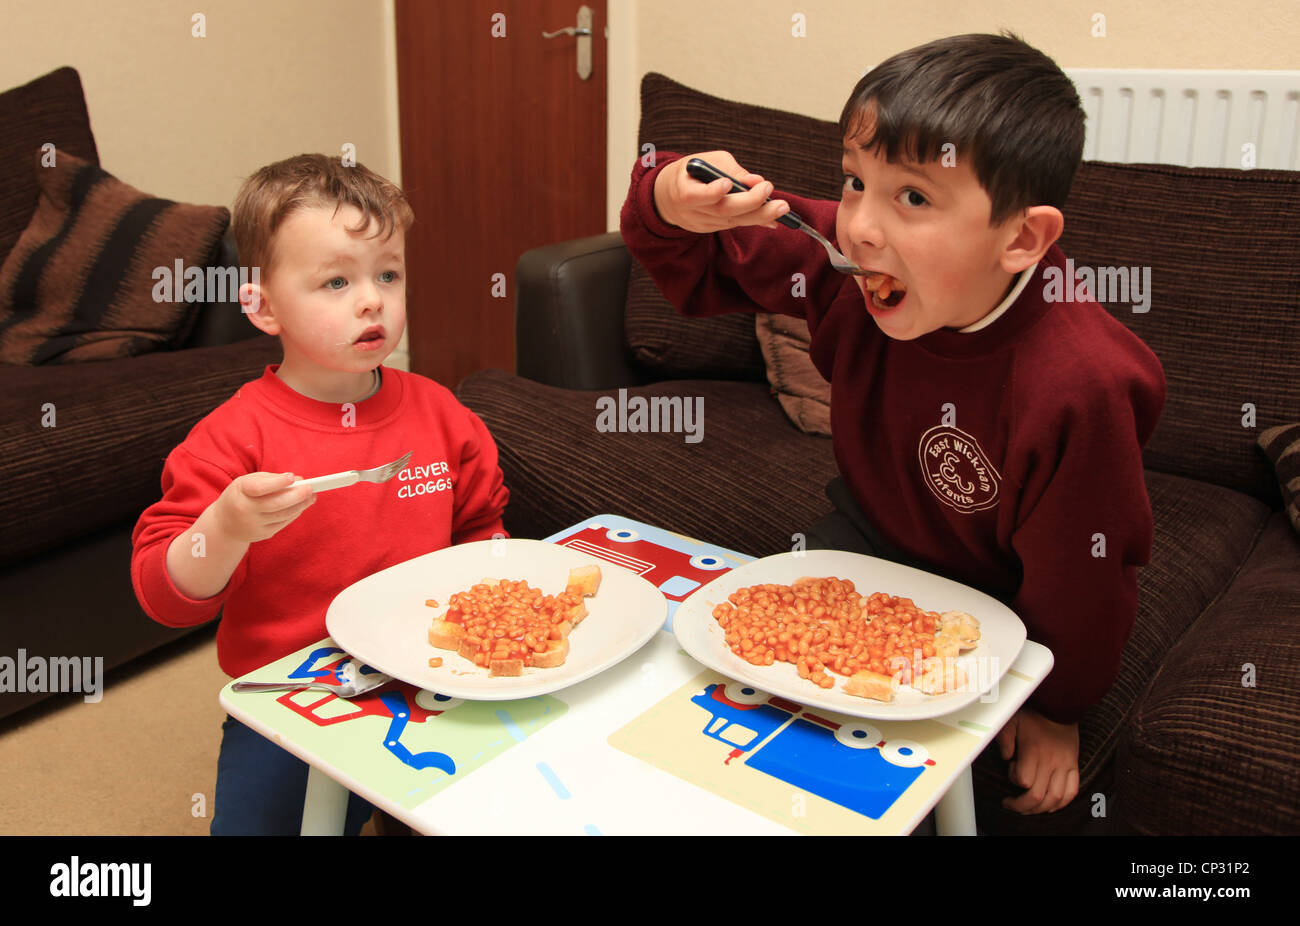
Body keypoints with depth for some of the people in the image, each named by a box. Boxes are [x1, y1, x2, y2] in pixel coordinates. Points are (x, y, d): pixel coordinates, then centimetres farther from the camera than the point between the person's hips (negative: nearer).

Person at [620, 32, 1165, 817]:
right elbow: (701, 265, -8)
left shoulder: (1076, 386, -37)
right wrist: (673, 206, -33)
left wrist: (1055, 708, -6)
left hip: (989, 598, -4)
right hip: (869, 529, 5)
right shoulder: (848, 260, -23)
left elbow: (1077, 577, -22)